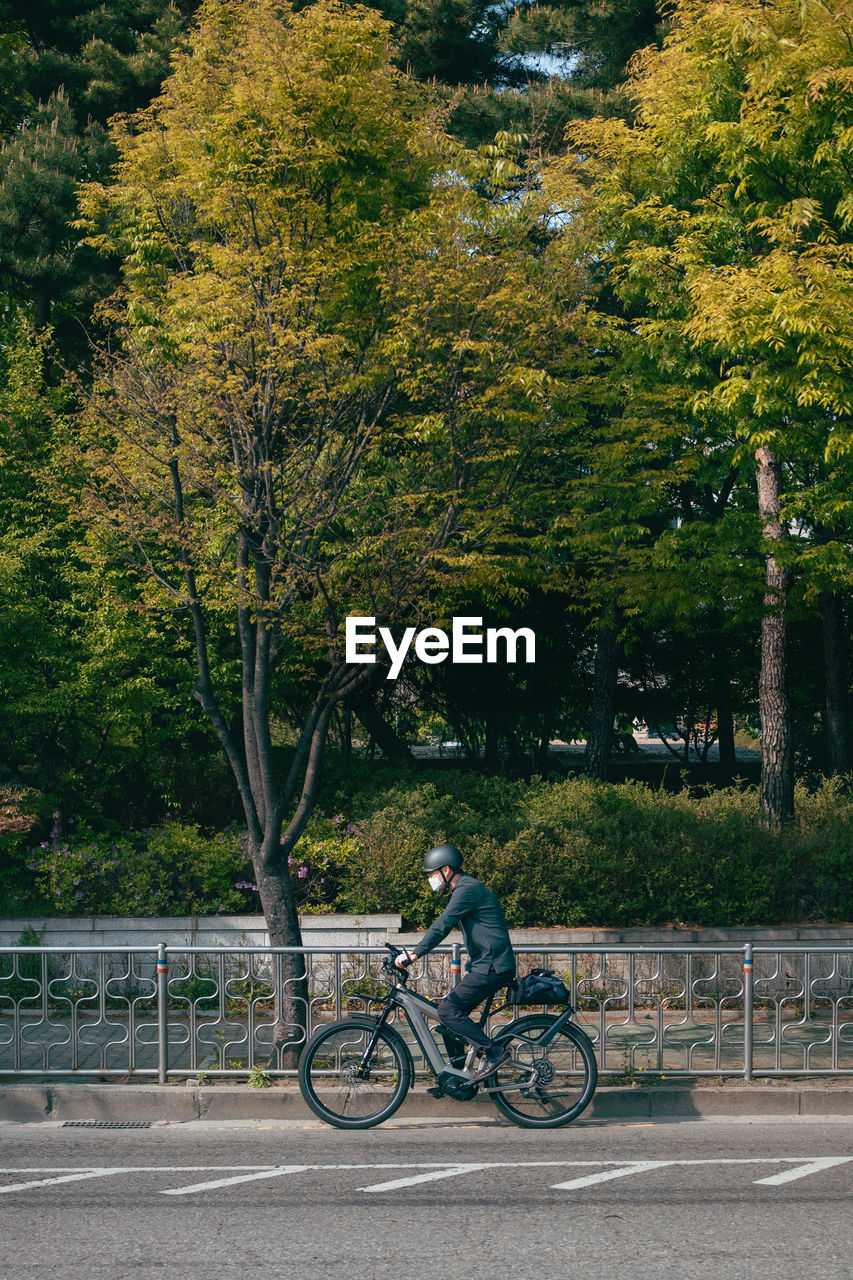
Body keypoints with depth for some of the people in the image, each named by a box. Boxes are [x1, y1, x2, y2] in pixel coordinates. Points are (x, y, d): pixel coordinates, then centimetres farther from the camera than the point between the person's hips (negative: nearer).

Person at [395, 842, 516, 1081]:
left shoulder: (468, 889, -14)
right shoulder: (464, 889, 19)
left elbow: (442, 926, -21)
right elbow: (444, 926, 27)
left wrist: (414, 954, -23)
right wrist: (416, 950, 23)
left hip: (492, 967, -10)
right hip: (485, 965, 10)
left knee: (448, 1010, -13)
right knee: (451, 1012, 9)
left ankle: (493, 1052, -9)